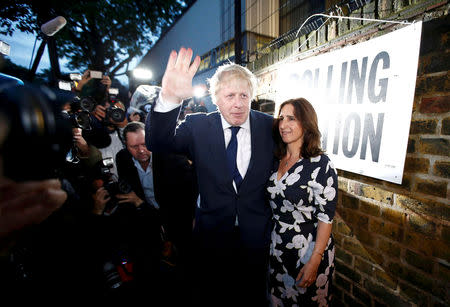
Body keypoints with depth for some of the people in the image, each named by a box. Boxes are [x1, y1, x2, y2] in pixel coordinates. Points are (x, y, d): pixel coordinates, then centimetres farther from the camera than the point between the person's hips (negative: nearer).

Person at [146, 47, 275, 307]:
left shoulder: (269, 126, -8)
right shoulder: (198, 126, -10)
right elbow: (158, 143, -22)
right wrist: (170, 99, -40)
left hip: (256, 236, 1)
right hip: (212, 234, 0)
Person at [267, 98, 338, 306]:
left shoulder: (319, 164, -18)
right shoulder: (278, 161, -1)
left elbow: (326, 217, -17)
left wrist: (314, 261, -16)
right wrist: (273, 240, 7)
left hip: (308, 250, -5)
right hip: (277, 248, 5)